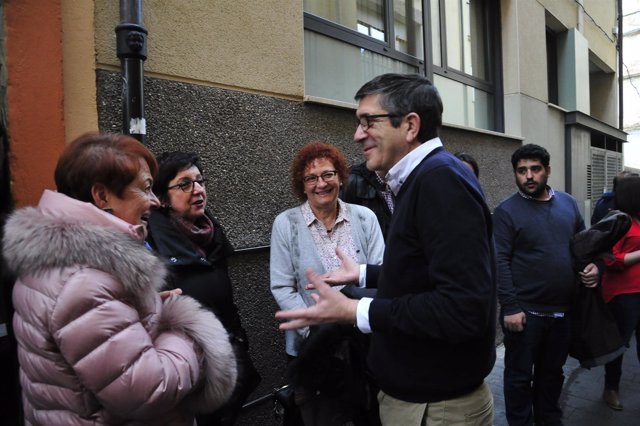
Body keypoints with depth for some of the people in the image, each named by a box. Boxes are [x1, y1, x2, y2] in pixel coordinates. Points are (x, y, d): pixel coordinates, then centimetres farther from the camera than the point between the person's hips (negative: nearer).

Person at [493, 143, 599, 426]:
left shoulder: (568, 203, 7)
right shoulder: (506, 211, -11)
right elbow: (500, 262, -15)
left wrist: (593, 265, -2)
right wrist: (510, 307, -20)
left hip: (564, 310, 6)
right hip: (525, 311, -5)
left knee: (553, 371, 22)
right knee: (519, 375, 9)